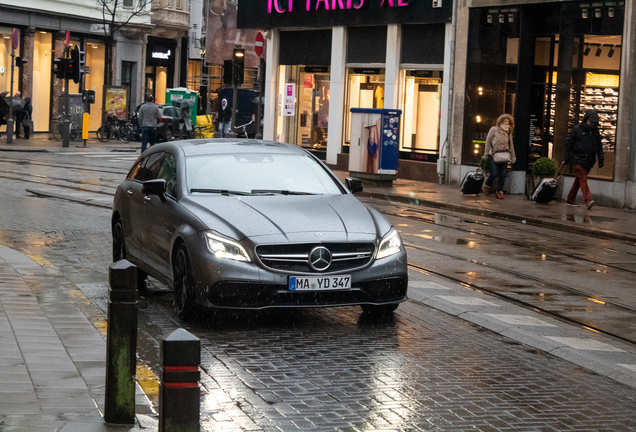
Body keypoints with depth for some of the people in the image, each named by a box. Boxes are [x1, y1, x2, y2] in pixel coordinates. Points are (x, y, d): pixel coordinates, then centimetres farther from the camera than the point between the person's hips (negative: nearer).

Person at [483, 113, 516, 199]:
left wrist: (513, 157, 19)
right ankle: (487, 186, 15)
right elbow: (488, 141, 4)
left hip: (504, 156, 4)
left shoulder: (508, 133, 15)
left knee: (502, 175, -1)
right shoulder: (494, 129, 2)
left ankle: (499, 191, 7)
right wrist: (486, 153, 0)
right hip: (494, 155, -4)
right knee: (494, 173, -10)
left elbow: (511, 145, 21)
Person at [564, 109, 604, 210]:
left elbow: (599, 146, 19)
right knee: (583, 179, -16)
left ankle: (570, 200, 21)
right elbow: (568, 143, 1)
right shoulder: (577, 129, -3)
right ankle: (588, 201, -27)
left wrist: (601, 158, 9)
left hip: (589, 161, 5)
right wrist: (567, 158, -1)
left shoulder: (595, 131, 12)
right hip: (578, 159, -5)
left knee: (578, 180, 12)